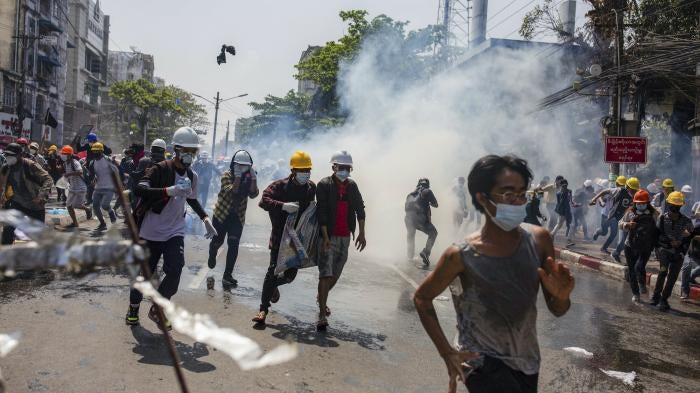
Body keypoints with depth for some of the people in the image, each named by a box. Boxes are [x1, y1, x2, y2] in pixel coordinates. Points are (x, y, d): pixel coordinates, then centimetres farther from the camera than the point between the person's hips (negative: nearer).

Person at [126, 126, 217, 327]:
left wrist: (205, 218, 11)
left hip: (175, 232, 4)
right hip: (150, 232, -3)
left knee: (174, 272, -13)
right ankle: (133, 307, 36)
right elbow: (139, 190, -33)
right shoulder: (160, 169, -17)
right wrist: (169, 190, -45)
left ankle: (156, 309, 11)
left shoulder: (192, 176, 3)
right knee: (143, 273, 9)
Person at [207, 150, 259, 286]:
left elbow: (253, 194, -16)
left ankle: (228, 275, -3)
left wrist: (253, 179, -27)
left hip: (238, 216, 2)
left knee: (234, 245, -9)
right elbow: (231, 191, -28)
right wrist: (238, 177, -34)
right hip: (222, 213, -2)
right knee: (217, 241, 12)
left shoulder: (248, 178, -1)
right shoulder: (227, 175, -12)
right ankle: (212, 255, 48)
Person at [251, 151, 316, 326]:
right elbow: (264, 201, -20)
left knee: (290, 274, 7)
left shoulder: (311, 188, 7)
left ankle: (273, 285, 43)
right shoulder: (280, 185, -9)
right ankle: (263, 309, 2)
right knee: (274, 270, -8)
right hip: (280, 236, -4)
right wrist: (283, 206, -32)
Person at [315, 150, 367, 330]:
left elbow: (360, 209, 13)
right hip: (329, 236, -5)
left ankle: (322, 299, 40)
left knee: (335, 274, 14)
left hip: (345, 237, 6)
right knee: (326, 274, -11)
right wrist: (325, 237, -19)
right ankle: (322, 316, -8)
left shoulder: (352, 185, 9)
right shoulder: (324, 185, -8)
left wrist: (361, 233, 7)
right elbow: (322, 212, -13)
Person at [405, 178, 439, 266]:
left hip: (408, 219, 5)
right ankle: (426, 252, -4)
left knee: (410, 237, 24)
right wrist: (429, 203, 35)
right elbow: (435, 205, 15)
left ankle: (409, 259, 27)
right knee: (433, 233, 14)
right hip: (420, 218, -5)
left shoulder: (410, 194, 24)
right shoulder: (427, 191, 10)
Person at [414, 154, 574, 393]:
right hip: (484, 363, -4)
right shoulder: (462, 256, -20)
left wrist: (561, 296, -23)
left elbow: (556, 311, -1)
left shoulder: (539, 240, -11)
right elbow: (421, 298, -5)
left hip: (527, 361, 5)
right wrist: (447, 353, -10)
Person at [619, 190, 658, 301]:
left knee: (639, 267, -22)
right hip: (630, 246, 3)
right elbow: (621, 224, 9)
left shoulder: (654, 214, -4)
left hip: (645, 247, -3)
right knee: (631, 270, 9)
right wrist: (628, 224, -12)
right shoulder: (630, 212, 3)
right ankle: (635, 293, 27)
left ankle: (642, 284, 11)